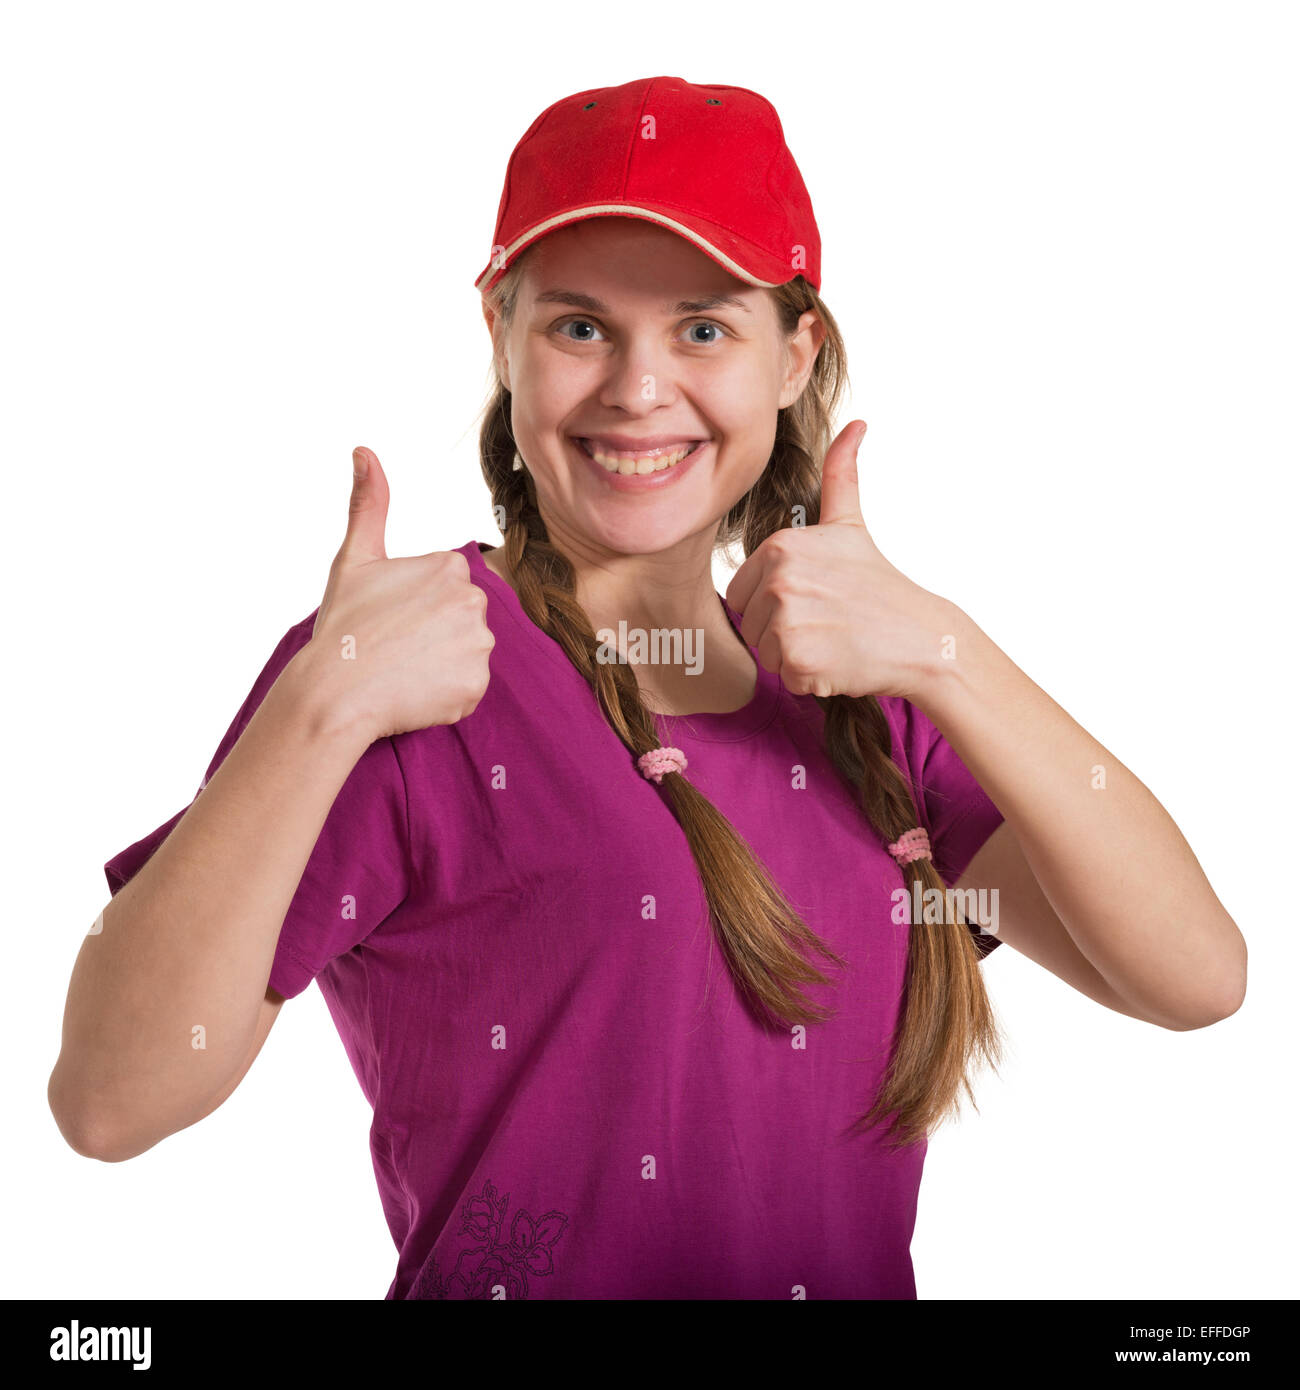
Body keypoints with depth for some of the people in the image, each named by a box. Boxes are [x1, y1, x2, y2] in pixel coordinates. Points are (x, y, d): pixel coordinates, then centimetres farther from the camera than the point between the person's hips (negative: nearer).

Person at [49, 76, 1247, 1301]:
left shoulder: (869, 703, 4)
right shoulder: (403, 674, -10)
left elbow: (1194, 978, -7)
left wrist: (942, 650, -15)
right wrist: (322, 710, -26)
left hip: (858, 1270, 3)